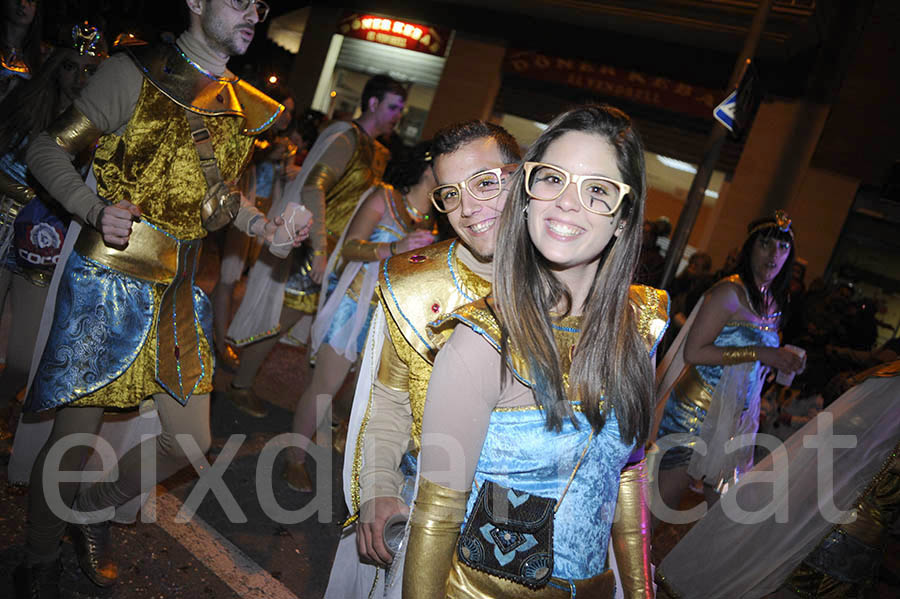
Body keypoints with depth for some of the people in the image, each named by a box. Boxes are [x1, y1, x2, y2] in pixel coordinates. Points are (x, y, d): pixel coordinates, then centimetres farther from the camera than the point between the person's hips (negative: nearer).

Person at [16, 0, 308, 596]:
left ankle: (93, 511, 36)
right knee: (75, 435, 3)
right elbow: (50, 149, -3)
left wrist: (265, 225, 5)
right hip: (109, 283, -5)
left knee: (191, 439, 8)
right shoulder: (135, 73, -6)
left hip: (181, 293, 6)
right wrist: (95, 210, -21)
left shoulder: (244, 108, 10)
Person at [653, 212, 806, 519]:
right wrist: (759, 353, -22)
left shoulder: (774, 303, 11)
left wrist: (783, 361, 6)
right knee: (665, 498, 0)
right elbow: (694, 352, -22)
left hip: (734, 420, 8)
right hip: (694, 411, -8)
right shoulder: (730, 292, -14)